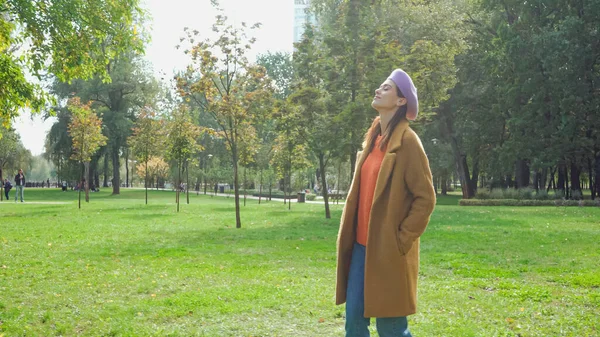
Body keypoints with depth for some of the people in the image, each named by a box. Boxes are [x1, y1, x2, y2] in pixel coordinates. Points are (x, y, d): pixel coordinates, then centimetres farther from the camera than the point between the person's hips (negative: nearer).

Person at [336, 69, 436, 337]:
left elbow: (425, 197, -13)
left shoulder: (407, 141, -11)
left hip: (388, 250, -7)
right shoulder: (373, 139, 12)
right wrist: (349, 235, 13)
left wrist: (401, 240, -13)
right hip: (361, 247, 7)